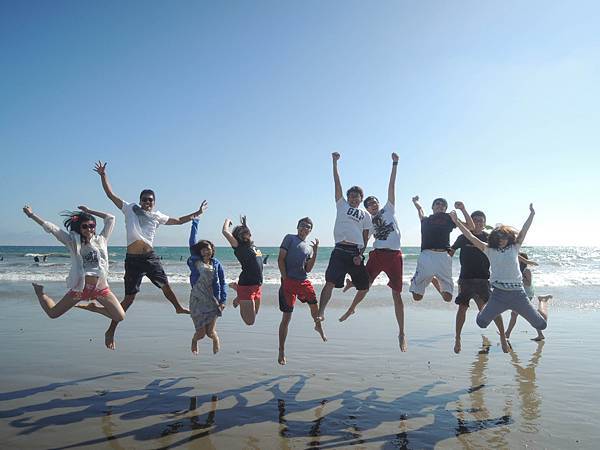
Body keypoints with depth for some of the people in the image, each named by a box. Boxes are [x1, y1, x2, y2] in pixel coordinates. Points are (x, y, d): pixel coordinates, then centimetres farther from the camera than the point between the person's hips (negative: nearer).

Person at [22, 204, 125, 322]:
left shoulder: (101, 240, 6)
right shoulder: (73, 241, 2)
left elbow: (110, 218, 10)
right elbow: (51, 228, 1)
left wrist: (89, 211, 13)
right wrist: (31, 214, 1)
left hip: (101, 288, 1)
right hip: (80, 287, -1)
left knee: (120, 317, -4)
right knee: (53, 313, 9)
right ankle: (39, 291, 41)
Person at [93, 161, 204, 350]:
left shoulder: (157, 216, 13)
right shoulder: (130, 209, 6)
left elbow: (179, 221, 22)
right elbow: (110, 194, 6)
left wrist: (195, 214, 20)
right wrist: (103, 176, 0)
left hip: (150, 257, 4)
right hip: (133, 259, -4)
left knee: (165, 284, 18)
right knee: (130, 297, -3)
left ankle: (178, 307, 45)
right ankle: (110, 331, 10)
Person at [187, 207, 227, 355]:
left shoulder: (216, 264, 3)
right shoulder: (195, 261, 0)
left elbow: (222, 282, 6)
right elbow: (193, 240, -2)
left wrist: (223, 300, -3)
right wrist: (197, 217, -1)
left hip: (213, 301, 0)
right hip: (197, 300, 0)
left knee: (210, 332, -2)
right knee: (201, 333, 0)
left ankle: (216, 342, 37)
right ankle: (194, 342, 39)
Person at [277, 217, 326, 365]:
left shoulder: (309, 247, 16)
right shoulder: (290, 238, 3)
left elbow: (308, 269, 6)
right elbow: (280, 259, -4)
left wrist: (315, 251, -2)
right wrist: (285, 279, -11)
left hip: (304, 281, 5)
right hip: (289, 281, -5)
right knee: (286, 318, -2)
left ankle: (318, 327, 41)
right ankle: (281, 352, 9)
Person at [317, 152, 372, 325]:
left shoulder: (366, 215, 17)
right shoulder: (342, 205, 15)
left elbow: (365, 237, 13)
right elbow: (337, 183, 9)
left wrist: (361, 254, -2)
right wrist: (335, 162, 5)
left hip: (356, 253, 3)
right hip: (340, 251, -3)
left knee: (364, 287, 5)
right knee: (330, 282, -18)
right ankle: (321, 313, -19)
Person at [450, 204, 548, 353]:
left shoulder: (514, 247, 7)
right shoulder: (490, 250, 4)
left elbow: (524, 230, 3)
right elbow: (471, 237, -1)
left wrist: (532, 214, -1)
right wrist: (457, 222, -5)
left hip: (518, 293, 1)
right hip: (499, 294, 0)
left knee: (541, 325, 8)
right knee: (481, 322, -16)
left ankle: (542, 302, 43)